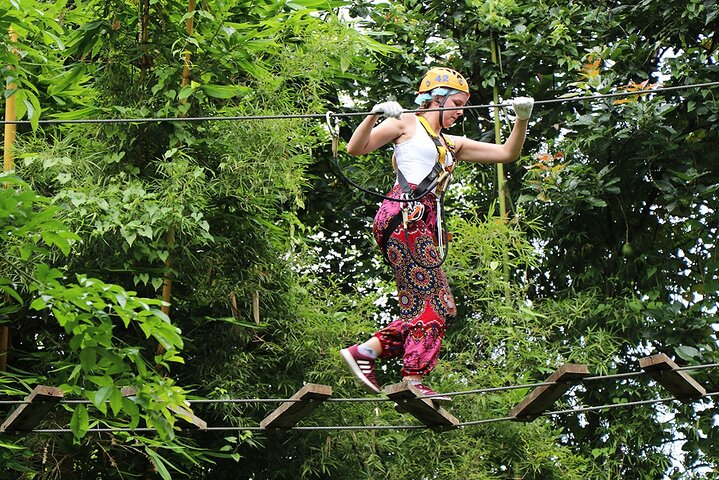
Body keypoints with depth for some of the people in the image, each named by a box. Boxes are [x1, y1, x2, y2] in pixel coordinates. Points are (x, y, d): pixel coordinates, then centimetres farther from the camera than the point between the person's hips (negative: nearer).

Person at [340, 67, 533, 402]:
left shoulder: (452, 144, 27)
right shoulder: (406, 125, 8)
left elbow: (507, 153, 24)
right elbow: (356, 148, 0)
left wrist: (522, 120, 10)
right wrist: (374, 117, -17)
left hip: (423, 225, 8)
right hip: (405, 216, -8)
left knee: (440, 309, 2)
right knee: (433, 304, -12)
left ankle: (365, 350, 3)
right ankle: (414, 381, -12)